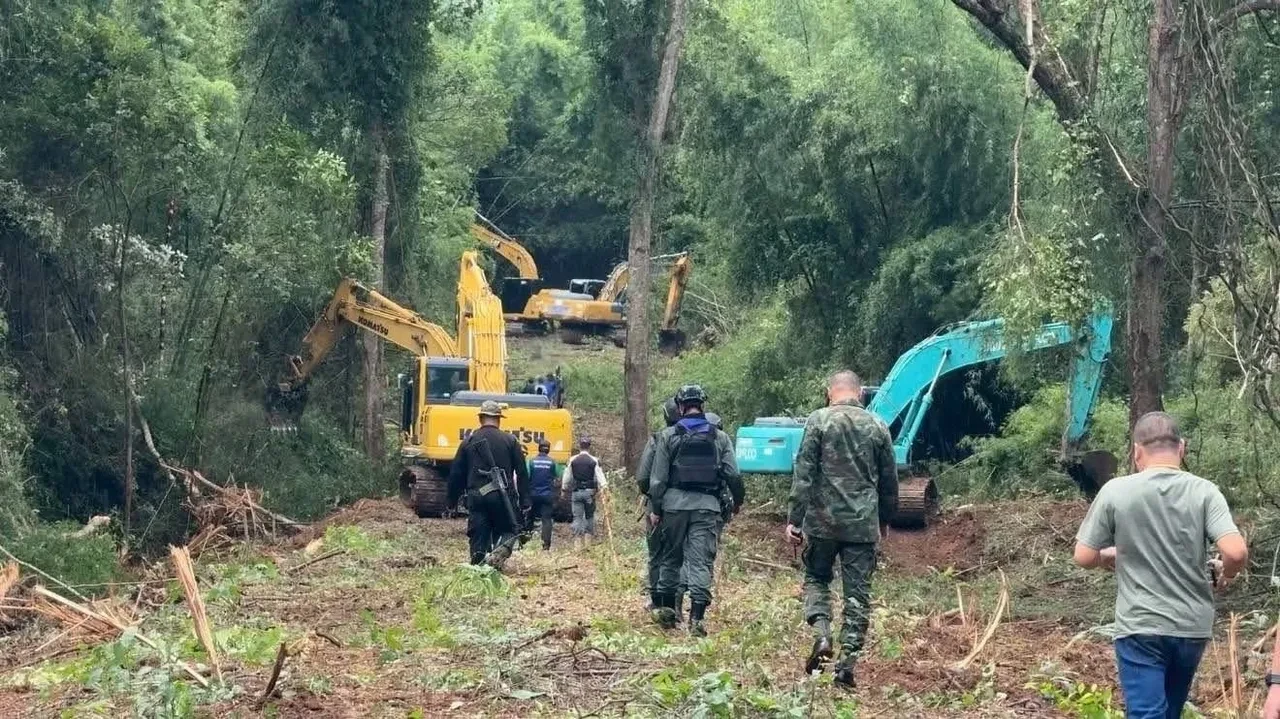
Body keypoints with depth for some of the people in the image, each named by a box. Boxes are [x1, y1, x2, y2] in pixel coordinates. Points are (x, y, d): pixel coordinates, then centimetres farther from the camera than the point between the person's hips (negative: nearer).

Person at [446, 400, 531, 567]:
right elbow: (522, 473, 1)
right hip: (502, 496, -1)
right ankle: (500, 552, -18)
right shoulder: (510, 441, 3)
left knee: (478, 536, 6)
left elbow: (456, 474, 9)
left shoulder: (469, 442, 7)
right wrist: (525, 502, 4)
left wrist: (452, 500, 18)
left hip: (476, 496, 1)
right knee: (506, 530, 9)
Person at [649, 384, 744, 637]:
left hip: (675, 503, 0)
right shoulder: (719, 437, 4)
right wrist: (738, 500, 18)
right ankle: (697, 616, -10)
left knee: (671, 557, 15)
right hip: (707, 506, 0)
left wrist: (655, 508, 6)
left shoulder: (668, 436, 0)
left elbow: (658, 478, -1)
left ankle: (665, 607, 22)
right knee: (702, 561, -1)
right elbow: (733, 475, 2)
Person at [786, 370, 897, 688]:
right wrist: (884, 519, 28)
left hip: (823, 519, -2)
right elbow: (889, 481, 13)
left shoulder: (819, 420, -3)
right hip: (864, 524, 2)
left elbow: (803, 474, -8)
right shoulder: (878, 426, 6)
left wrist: (794, 519, -5)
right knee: (858, 592, 6)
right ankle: (848, 660, 2)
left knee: (816, 578, 16)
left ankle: (821, 634, -6)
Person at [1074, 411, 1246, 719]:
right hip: (1192, 628, 3)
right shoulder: (1204, 492, -5)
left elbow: (1084, 557, -3)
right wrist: (1222, 574, 7)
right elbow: (1236, 553, -16)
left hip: (1140, 628, -3)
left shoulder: (1115, 491, -8)